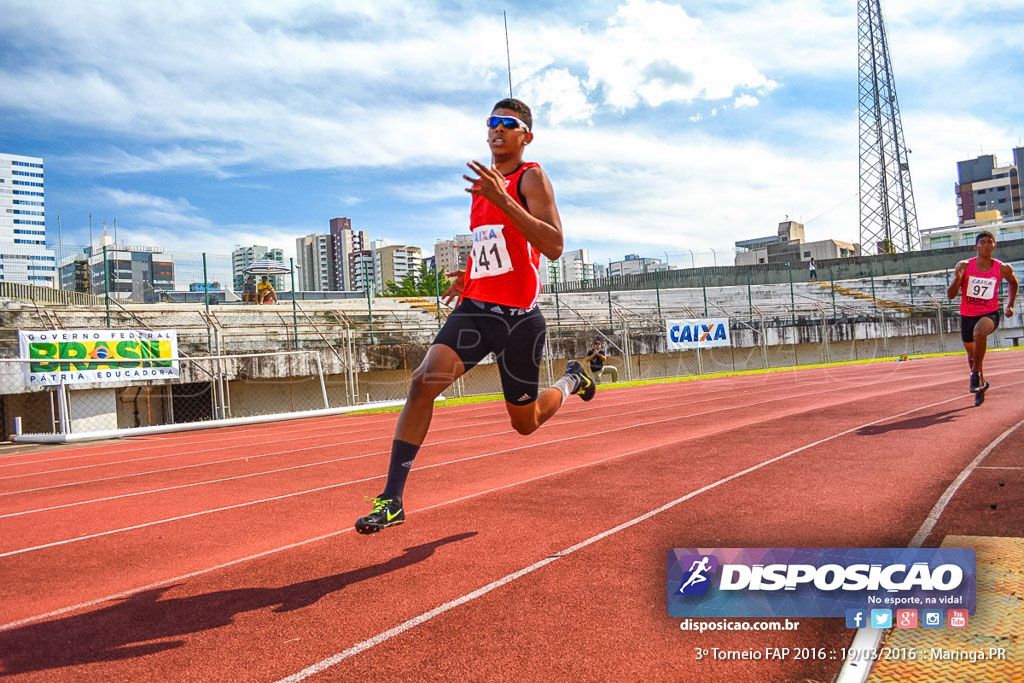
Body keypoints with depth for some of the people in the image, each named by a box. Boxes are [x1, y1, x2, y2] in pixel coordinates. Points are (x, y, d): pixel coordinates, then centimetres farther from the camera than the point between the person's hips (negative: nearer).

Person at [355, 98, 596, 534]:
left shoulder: (531, 177, -6)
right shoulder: (484, 184, 15)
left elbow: (553, 247, -21)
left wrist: (501, 199, -28)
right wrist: (471, 274, 15)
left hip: (519, 317, -5)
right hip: (474, 308, 5)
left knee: (525, 423, 11)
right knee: (424, 382, -19)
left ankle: (573, 381, 44)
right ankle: (392, 500, -14)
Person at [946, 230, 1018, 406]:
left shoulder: (1002, 269, -7)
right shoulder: (965, 266, -8)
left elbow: (1013, 282, 17)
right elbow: (951, 295, -9)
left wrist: (1010, 305, 9)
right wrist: (958, 278, -27)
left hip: (989, 314, -2)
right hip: (967, 315, 2)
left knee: (979, 333, -36)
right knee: (972, 354, 16)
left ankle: (976, 374, -20)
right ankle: (981, 385, 43)